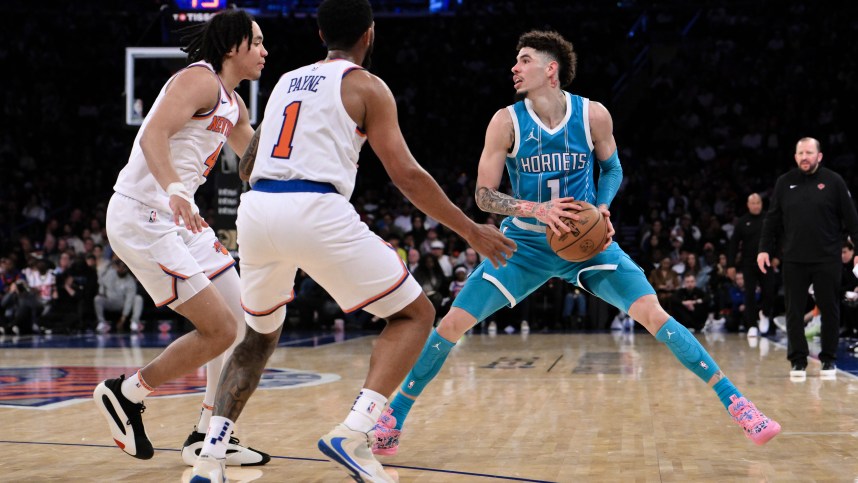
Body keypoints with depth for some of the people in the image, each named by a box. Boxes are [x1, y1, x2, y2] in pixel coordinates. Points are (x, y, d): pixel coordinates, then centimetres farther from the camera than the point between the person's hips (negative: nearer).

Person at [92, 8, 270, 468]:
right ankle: (125, 394, 6)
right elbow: (153, 135, -27)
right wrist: (174, 190, -42)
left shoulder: (232, 102, 17)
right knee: (219, 330, -11)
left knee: (239, 321, 9)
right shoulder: (198, 79, -12)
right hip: (142, 218, -10)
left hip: (177, 219, 10)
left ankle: (209, 437, 16)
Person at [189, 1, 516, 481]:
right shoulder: (367, 86, 8)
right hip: (317, 212, -6)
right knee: (415, 313, 9)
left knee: (261, 334, 27)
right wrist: (472, 231, 8)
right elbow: (407, 175, 0)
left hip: (256, 208, 6)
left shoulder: (287, 80, 26)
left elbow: (247, 166, 30)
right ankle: (353, 434, -9)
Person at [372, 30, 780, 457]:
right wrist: (535, 208, -28)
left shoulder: (593, 115, -10)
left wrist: (603, 208, -12)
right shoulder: (506, 121, -12)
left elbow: (612, 170, 8)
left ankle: (733, 401, -4)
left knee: (654, 315, -15)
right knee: (453, 322, -9)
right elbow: (484, 195, -11)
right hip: (525, 243, 0)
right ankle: (393, 417, 6)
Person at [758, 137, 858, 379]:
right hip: (793, 259, 2)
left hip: (827, 259, -2)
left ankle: (829, 359, 17)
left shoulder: (834, 181, 0)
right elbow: (772, 219, 9)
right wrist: (764, 248, 3)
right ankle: (798, 360, 11)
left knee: (830, 311, 5)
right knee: (794, 312, 3)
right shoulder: (784, 183, 7)